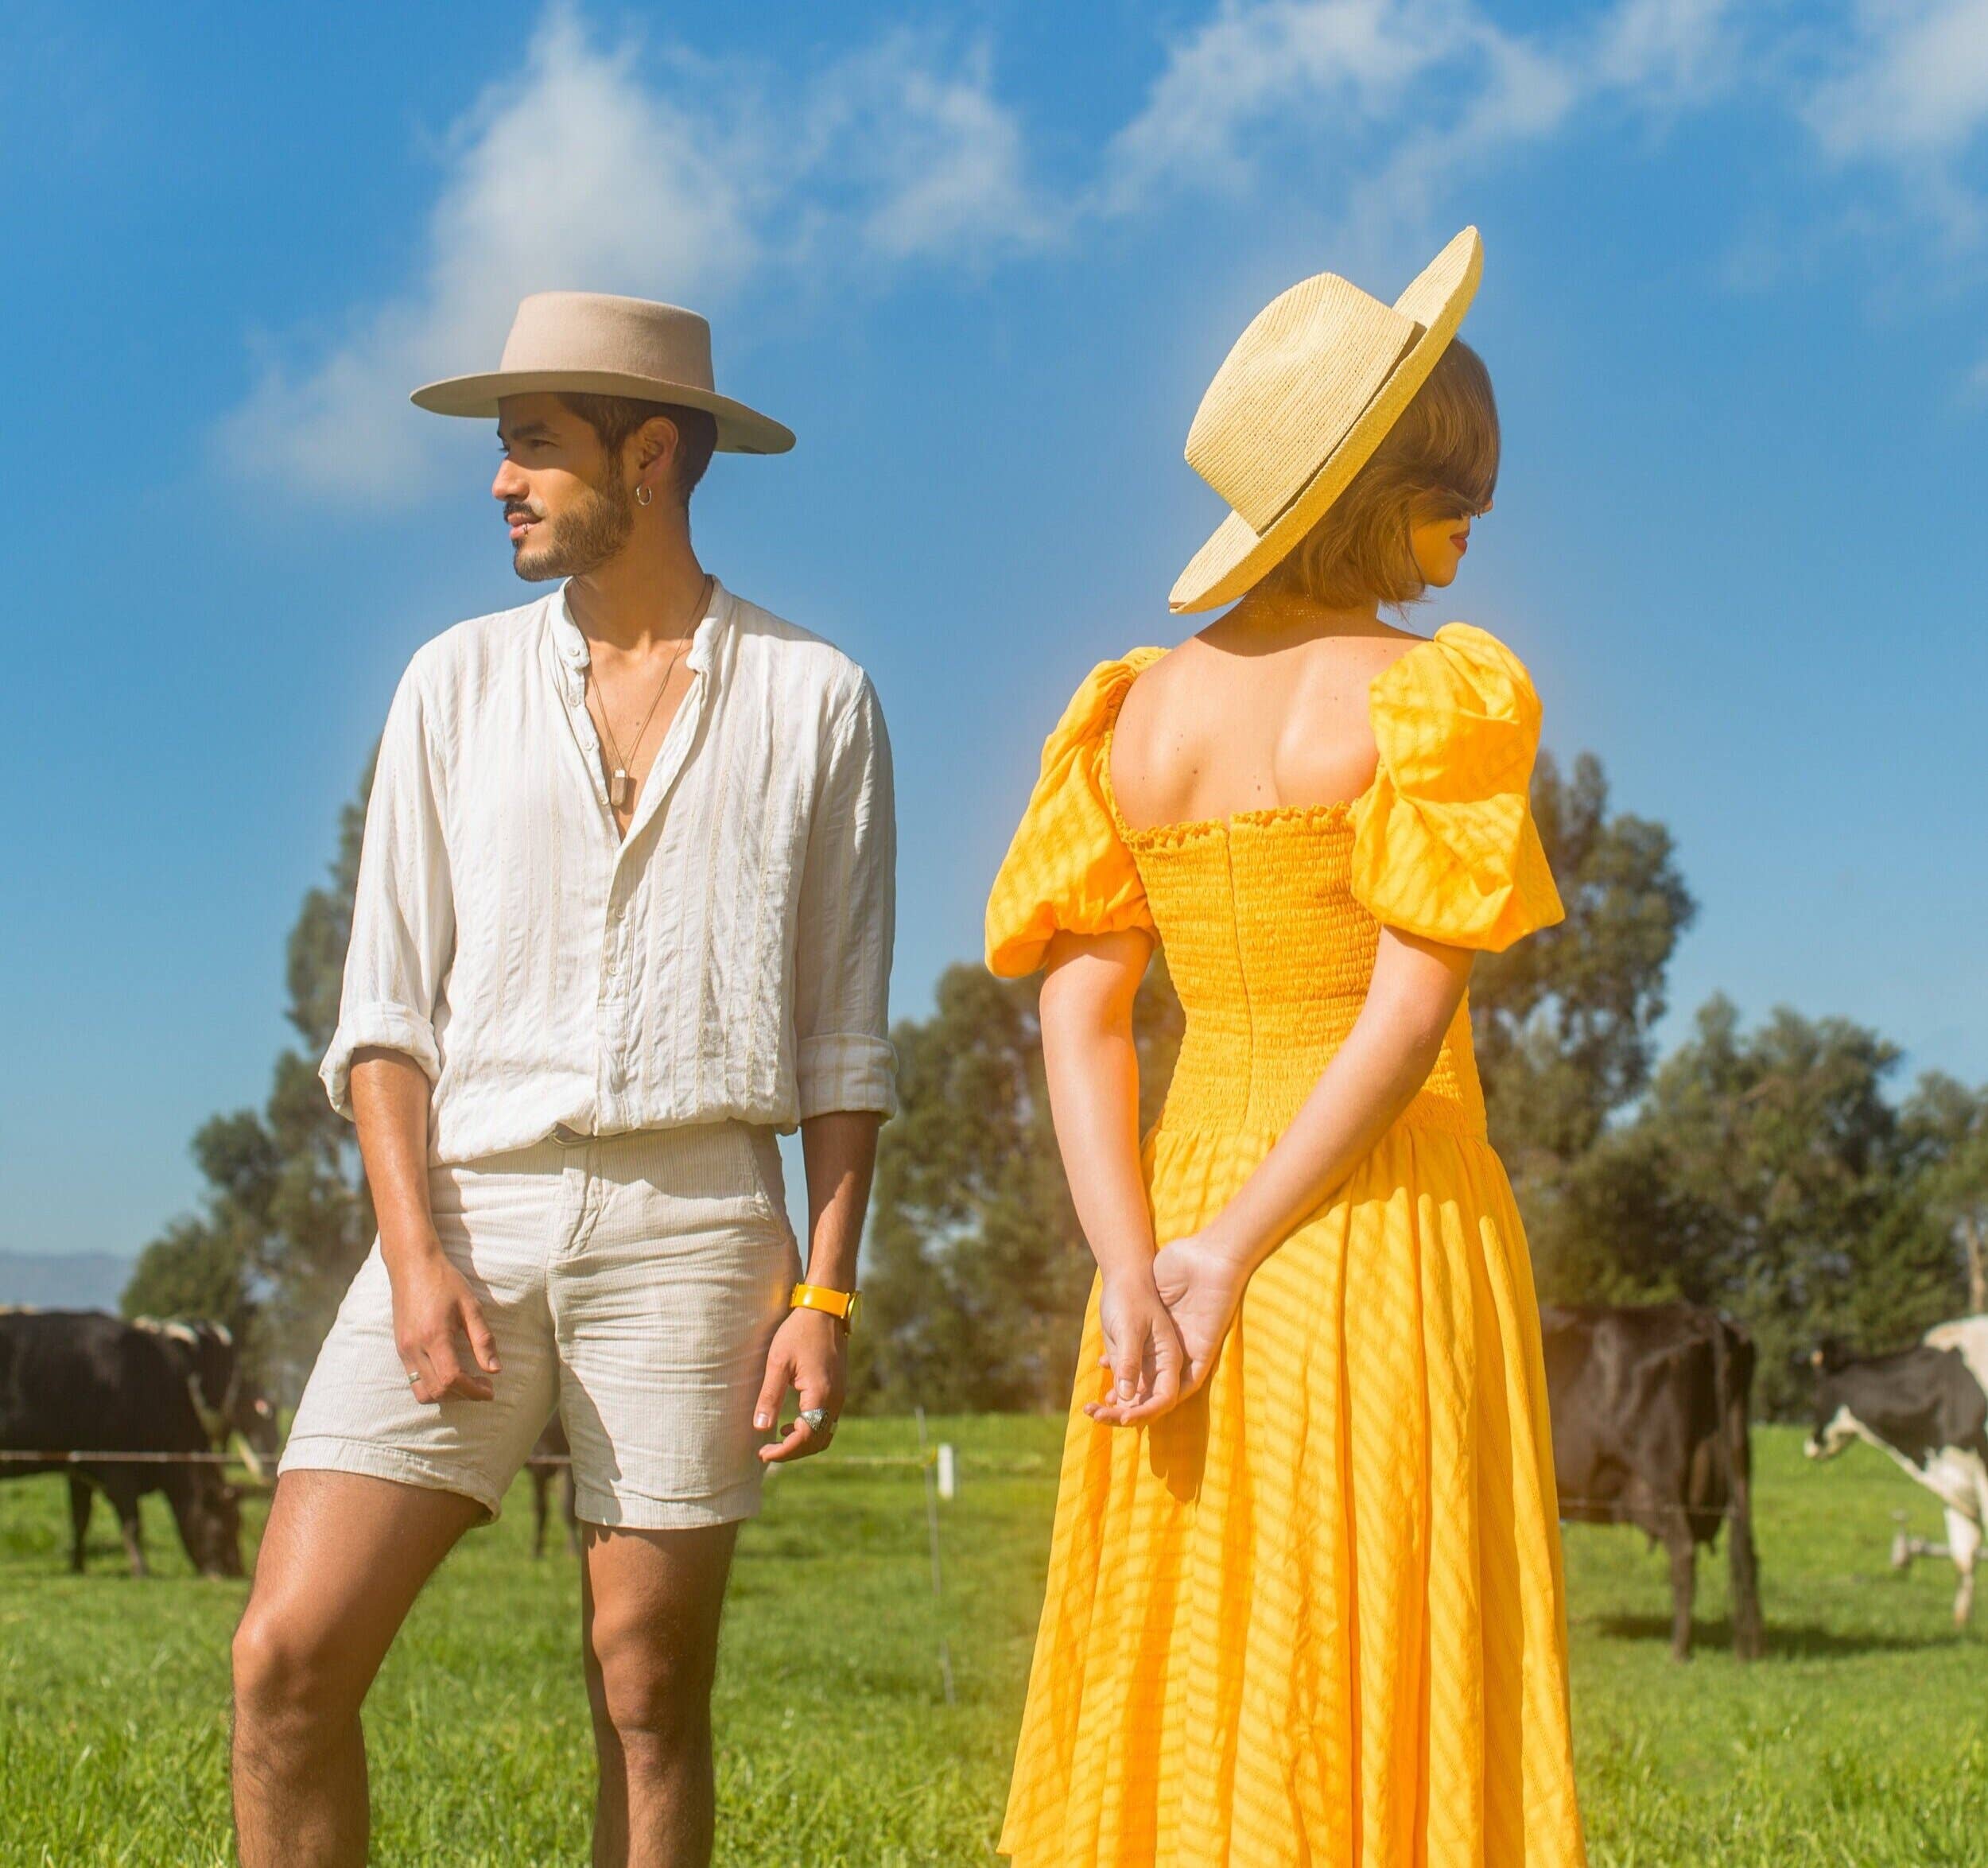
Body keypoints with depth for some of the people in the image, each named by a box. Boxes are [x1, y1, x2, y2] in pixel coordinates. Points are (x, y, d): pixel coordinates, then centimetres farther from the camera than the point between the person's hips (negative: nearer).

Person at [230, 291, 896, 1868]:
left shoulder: (812, 700, 7)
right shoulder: (457, 685, 12)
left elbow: (844, 1038, 7)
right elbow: (388, 1004, 7)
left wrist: (825, 1291, -2)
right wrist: (416, 1254, -7)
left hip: (693, 1219, -1)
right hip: (470, 1206, 2)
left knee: (650, 1701, 2)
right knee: (289, 1657, -9)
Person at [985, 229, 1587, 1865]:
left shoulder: (1136, 711, 7)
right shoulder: (1431, 695, -8)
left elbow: (1080, 1009, 0)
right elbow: (1416, 1003, -16)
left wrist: (1131, 1272, -8)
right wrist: (1237, 1254, -14)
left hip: (1184, 1206, 5)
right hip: (1398, 1234, -5)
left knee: (1176, 1711, 10)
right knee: (1385, 1718, 1)